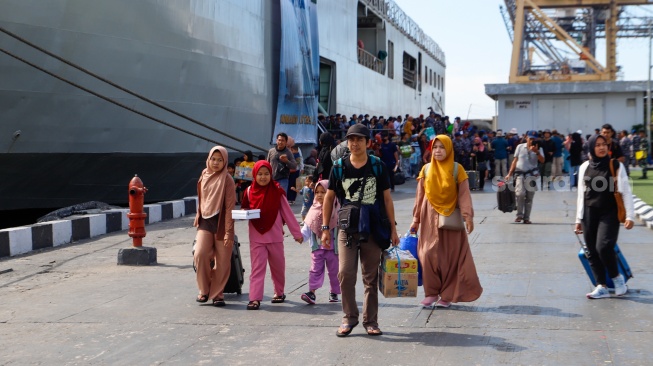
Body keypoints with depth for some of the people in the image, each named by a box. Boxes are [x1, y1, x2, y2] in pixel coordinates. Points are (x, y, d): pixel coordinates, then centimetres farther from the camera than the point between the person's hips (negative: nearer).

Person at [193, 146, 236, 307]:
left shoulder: (227, 180, -7)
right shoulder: (203, 177, 8)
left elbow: (230, 207, -11)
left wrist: (229, 231, -14)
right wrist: (198, 219, 16)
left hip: (221, 223, -4)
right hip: (205, 222, 4)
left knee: (222, 261, 1)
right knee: (200, 254, -11)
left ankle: (217, 293, 15)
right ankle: (204, 290, 6)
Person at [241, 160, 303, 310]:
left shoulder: (277, 191, -3)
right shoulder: (249, 192, 1)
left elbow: (287, 213, 0)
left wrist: (297, 233, 0)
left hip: (274, 236, 0)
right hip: (256, 237, 0)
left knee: (278, 266, 13)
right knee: (257, 267, -6)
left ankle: (279, 292, 32)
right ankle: (255, 298, -9)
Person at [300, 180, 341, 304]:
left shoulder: (336, 209, -7)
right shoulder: (314, 209, 5)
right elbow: (307, 226, 7)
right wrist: (301, 235, -8)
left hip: (332, 246, -2)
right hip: (317, 247, 2)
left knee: (334, 270, 9)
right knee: (315, 269, -3)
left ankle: (334, 293, 22)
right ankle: (312, 292, -7)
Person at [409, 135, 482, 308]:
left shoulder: (457, 169, -1)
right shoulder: (426, 169, 5)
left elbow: (464, 194, -5)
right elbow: (420, 196, 7)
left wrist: (468, 216, -15)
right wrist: (416, 219, 5)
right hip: (430, 218, 2)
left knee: (450, 256, 2)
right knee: (429, 255, -3)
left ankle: (447, 295, 11)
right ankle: (431, 292, 8)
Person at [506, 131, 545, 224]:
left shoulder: (538, 149, 7)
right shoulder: (520, 147, 9)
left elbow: (542, 160, -8)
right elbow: (515, 160, 13)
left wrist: (536, 152, -21)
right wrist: (509, 174, 10)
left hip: (531, 174, 1)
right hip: (520, 173, -1)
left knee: (529, 197, 1)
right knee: (520, 193, -19)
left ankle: (526, 218, 8)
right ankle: (519, 215, -6)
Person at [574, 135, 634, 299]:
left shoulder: (616, 165, -2)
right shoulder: (585, 167, 7)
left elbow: (625, 191, -3)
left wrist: (629, 215, -10)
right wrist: (579, 219, 12)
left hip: (609, 213, -4)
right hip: (590, 214, 4)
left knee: (604, 246, -19)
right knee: (593, 252, 1)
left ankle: (617, 276, 5)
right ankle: (601, 287, 8)